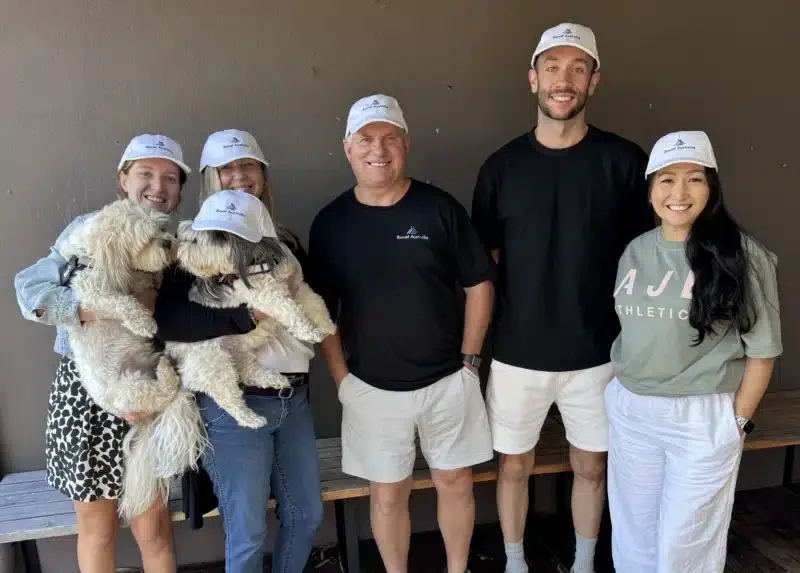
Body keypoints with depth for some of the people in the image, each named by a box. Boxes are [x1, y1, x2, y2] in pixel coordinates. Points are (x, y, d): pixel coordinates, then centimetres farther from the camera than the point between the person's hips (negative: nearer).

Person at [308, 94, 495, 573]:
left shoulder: (440, 208, -6)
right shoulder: (330, 223, -3)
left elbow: (479, 286, -1)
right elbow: (322, 309, 3)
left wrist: (468, 360, -3)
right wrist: (341, 376, -1)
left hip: (447, 379, 0)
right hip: (371, 386, 0)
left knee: (455, 482, 15)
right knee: (388, 493, 13)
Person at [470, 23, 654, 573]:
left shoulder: (625, 162, -6)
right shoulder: (501, 167, -4)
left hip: (597, 353, 0)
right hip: (517, 354, 0)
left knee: (592, 465, 18)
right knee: (514, 466, 15)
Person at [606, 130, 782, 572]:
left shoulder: (739, 254, -10)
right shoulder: (635, 251, 4)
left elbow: (762, 349, -7)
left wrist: (738, 421, -6)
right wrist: (622, 392, 10)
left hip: (704, 418, -4)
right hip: (629, 412, 4)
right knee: (632, 533, 18)